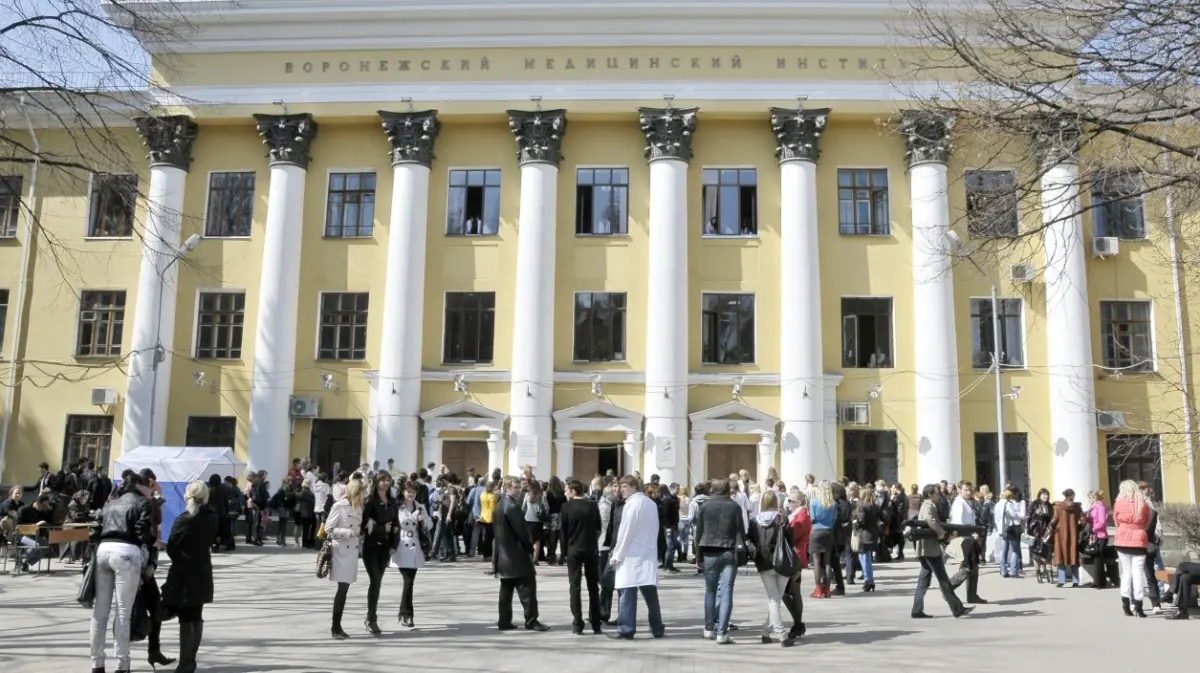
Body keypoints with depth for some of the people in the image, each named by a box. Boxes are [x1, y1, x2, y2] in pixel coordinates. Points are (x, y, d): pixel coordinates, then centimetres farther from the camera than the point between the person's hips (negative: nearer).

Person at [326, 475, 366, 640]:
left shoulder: (359, 507, 10)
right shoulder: (339, 506, -12)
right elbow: (328, 529, -14)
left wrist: (360, 540, 3)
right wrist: (349, 533, -20)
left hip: (353, 551, 7)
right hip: (341, 552, -7)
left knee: (344, 589, 9)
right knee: (342, 589, -5)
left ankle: (337, 626, 17)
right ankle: (335, 628, 4)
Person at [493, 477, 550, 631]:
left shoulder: (500, 505, 13)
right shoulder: (512, 506, -18)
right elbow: (521, 530, -19)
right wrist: (530, 548, -5)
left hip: (504, 553, 10)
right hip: (517, 554, -10)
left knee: (506, 589, 12)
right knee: (527, 587, -4)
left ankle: (504, 621, 13)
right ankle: (531, 621, -2)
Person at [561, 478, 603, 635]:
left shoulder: (566, 506, -5)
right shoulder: (593, 505, 1)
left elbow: (563, 530, -3)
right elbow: (599, 527, 5)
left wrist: (564, 551, 5)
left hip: (573, 550, -2)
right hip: (591, 549, 2)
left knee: (575, 586, 2)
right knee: (593, 587, 9)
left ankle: (578, 624, -1)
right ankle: (596, 624, 9)